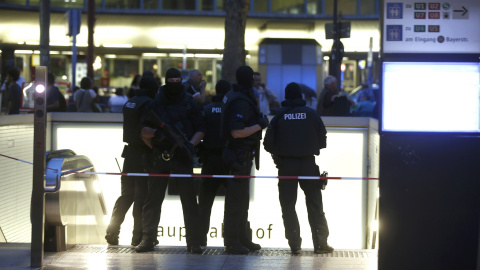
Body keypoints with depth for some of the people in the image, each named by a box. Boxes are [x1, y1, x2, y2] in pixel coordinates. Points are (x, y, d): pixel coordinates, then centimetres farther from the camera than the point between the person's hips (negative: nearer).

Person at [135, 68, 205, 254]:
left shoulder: (190, 104, 8)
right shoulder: (156, 104, 9)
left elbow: (200, 130, 7)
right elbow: (144, 130, 8)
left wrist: (191, 144, -11)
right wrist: (155, 132, -13)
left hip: (182, 157, -1)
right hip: (159, 158, 1)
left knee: (189, 200, -3)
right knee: (153, 200, 3)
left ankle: (193, 242, 1)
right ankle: (148, 239, 9)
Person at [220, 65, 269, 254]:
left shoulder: (233, 96, 12)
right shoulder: (241, 102, -20)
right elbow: (237, 132, -26)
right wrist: (259, 125, -18)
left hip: (240, 155, 11)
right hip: (241, 156, -11)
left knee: (241, 199, 17)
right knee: (236, 200, -6)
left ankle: (242, 238, 27)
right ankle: (232, 242, -1)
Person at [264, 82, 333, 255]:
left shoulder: (279, 116, -1)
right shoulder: (311, 114, 0)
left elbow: (268, 143, -1)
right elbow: (322, 140, 3)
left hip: (286, 165, 0)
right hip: (308, 163, 1)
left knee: (288, 206, 6)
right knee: (315, 205, 7)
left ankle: (295, 245, 1)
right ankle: (320, 244, 5)